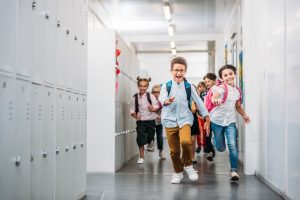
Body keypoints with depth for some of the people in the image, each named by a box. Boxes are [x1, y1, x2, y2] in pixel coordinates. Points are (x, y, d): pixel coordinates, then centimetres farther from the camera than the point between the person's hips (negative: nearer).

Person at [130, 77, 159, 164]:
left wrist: (153, 109, -31)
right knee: (140, 138, -5)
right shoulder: (135, 97, 0)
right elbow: (132, 110, 3)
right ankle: (141, 157, 5)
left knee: (150, 137, 8)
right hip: (140, 121, 0)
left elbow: (156, 106, -9)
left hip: (150, 120, 0)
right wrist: (135, 116, -16)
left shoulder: (150, 96, -4)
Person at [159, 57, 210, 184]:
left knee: (186, 141, -26)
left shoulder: (189, 87, 5)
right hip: (170, 121, 1)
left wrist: (207, 119, 6)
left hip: (184, 119, -1)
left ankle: (188, 165, -1)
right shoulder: (166, 86, 2)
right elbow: (161, 98, -16)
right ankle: (178, 172, 27)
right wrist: (167, 101, -40)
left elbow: (199, 102, 8)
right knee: (174, 150, 4)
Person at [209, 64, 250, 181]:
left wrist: (244, 115, 8)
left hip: (230, 121, 3)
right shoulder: (221, 87, -11)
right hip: (217, 120, -3)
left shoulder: (237, 91, 7)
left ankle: (234, 170, -7)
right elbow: (215, 95, -34)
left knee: (233, 144, -14)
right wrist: (215, 100, -57)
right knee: (221, 148, 6)